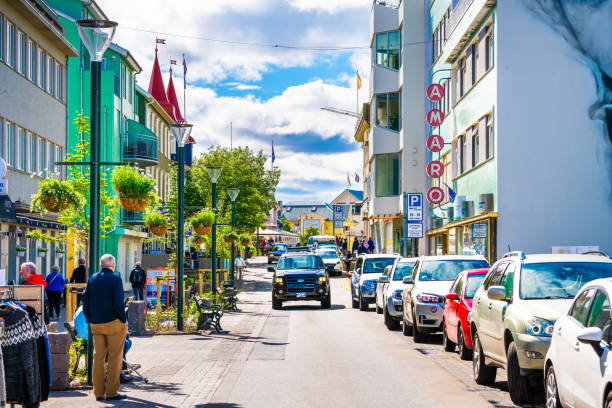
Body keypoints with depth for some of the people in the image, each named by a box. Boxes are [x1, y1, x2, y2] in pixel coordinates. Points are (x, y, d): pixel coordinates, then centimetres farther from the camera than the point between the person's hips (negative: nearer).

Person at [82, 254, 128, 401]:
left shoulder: (92, 279, 8)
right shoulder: (115, 279, -9)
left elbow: (85, 300, 9)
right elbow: (118, 302, -16)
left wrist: (89, 320, 15)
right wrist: (124, 320, -5)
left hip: (96, 323, 5)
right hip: (113, 323, -5)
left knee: (98, 356, 9)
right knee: (114, 357, 1)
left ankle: (99, 392, 11)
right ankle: (111, 392, 0)